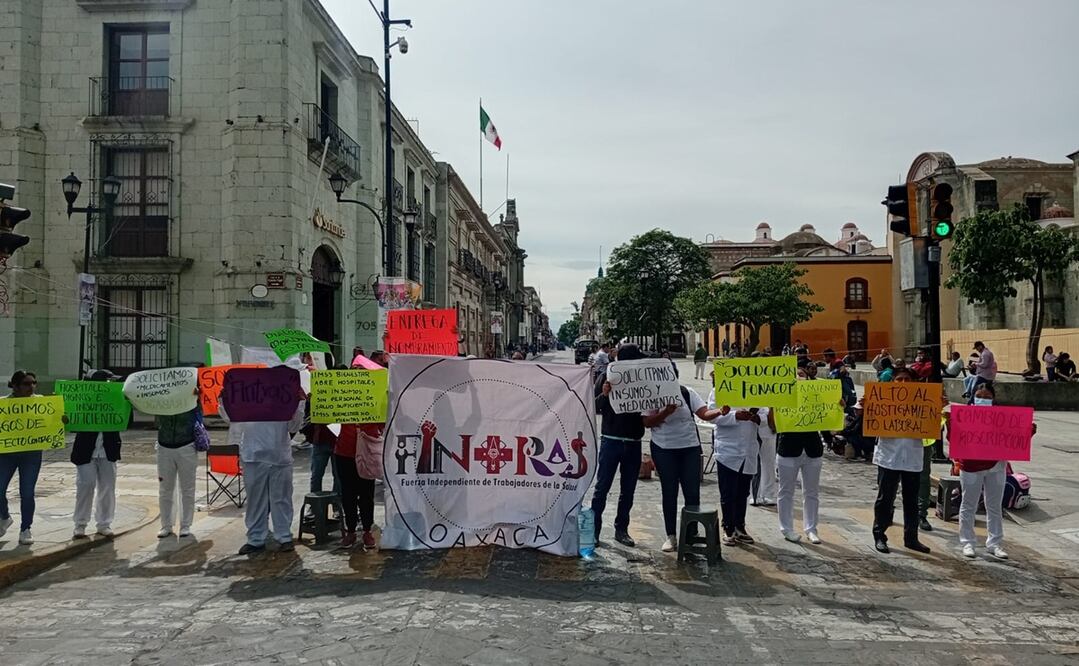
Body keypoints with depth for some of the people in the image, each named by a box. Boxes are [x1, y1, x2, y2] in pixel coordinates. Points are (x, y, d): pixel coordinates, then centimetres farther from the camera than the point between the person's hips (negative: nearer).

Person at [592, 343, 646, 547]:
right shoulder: (607, 378, -3)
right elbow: (593, 408, -4)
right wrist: (604, 395, -21)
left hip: (633, 442, 3)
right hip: (611, 440, -3)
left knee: (628, 489, 10)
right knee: (602, 486, 1)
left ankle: (621, 529, 21)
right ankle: (594, 528, 9)